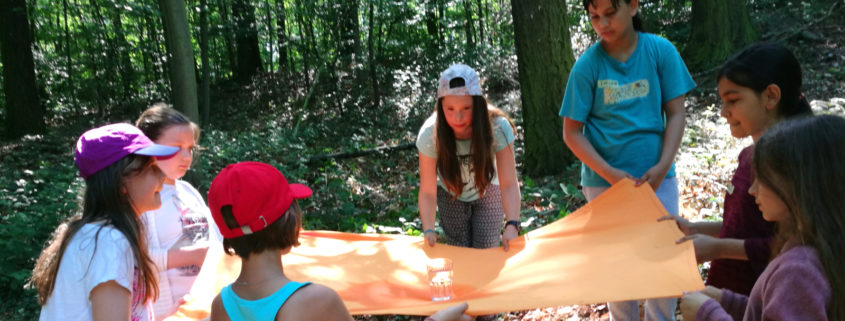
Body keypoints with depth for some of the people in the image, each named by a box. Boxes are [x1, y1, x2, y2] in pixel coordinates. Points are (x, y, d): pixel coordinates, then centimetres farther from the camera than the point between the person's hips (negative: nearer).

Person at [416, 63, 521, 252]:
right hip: (450, 194, 0)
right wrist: (428, 230, -43)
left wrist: (512, 225, -51)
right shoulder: (430, 135, -32)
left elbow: (509, 185, -36)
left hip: (487, 190, 0)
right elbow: (428, 192, -28)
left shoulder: (498, 128, -34)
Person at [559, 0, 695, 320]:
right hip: (605, 181, -1)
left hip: (656, 176, 1)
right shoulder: (587, 65, -8)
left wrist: (662, 166, -16)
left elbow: (675, 114, -3)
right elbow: (572, 132, -6)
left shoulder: (661, 51, -5)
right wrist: (610, 173, -16)